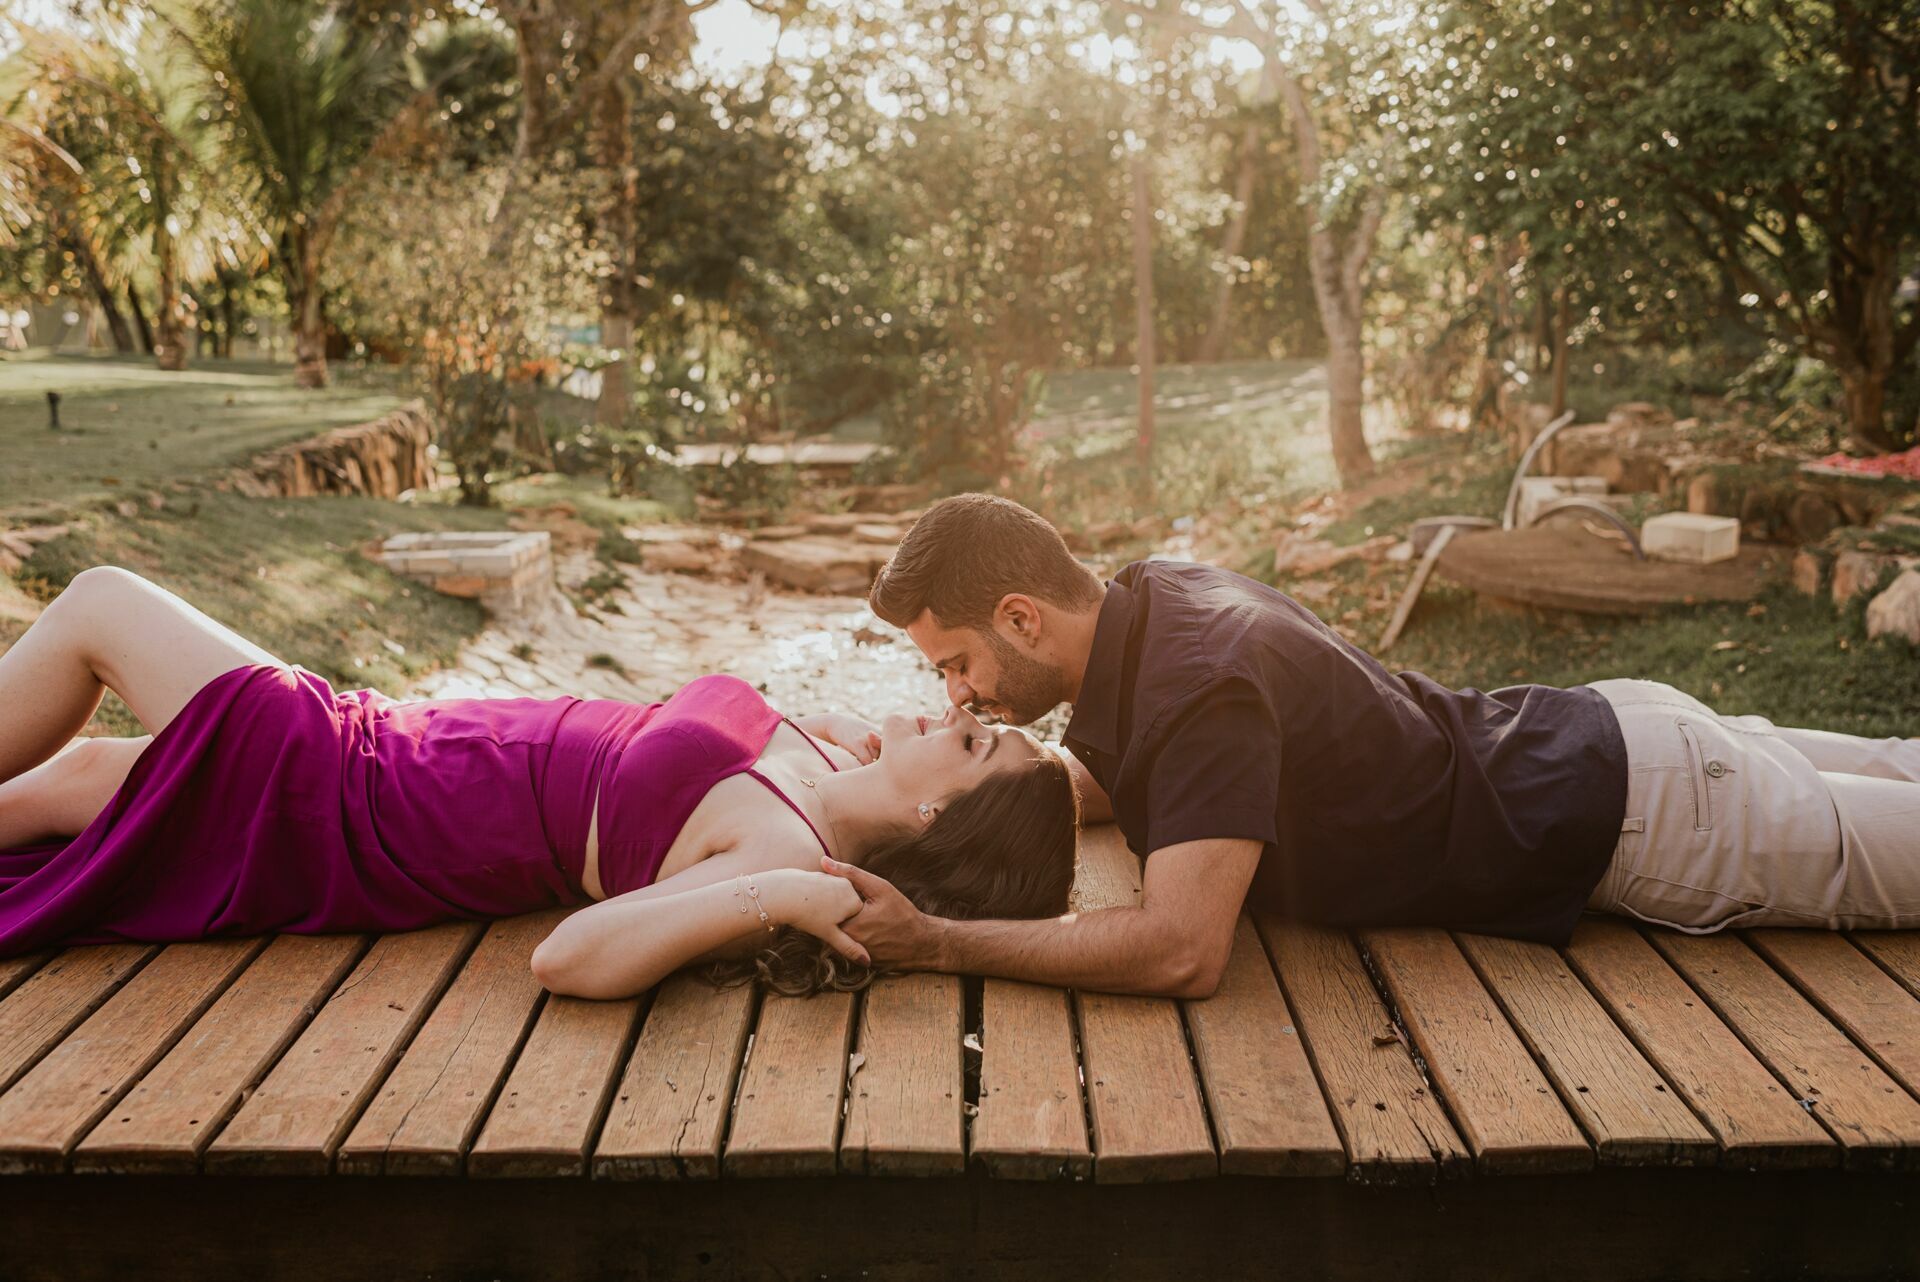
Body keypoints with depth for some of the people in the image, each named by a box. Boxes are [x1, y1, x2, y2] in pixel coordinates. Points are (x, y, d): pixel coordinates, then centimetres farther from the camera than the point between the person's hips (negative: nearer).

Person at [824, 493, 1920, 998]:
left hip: (1632, 820, -8)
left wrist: (936, 943, -39)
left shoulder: (1204, 685, -35)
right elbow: (1100, 786, 10)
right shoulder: (1148, 595, -8)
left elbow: (1182, 949, -43)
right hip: (1594, 740, 8)